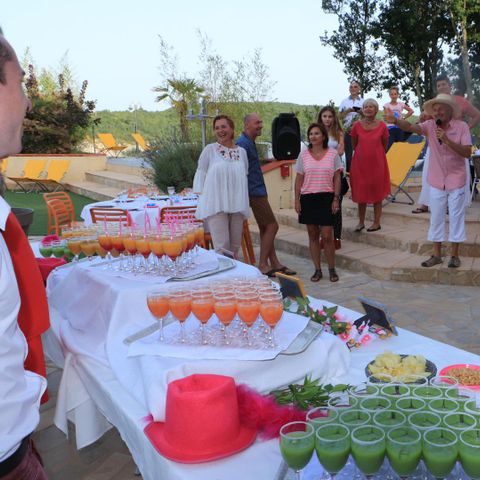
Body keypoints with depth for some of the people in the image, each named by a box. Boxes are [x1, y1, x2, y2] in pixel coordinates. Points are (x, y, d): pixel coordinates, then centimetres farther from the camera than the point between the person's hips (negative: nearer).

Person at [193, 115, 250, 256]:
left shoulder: (242, 152, 12)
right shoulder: (210, 149, 2)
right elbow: (201, 174, 5)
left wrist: (245, 204, 17)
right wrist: (201, 198, 0)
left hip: (237, 206, 4)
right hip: (216, 205, -4)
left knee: (235, 246, 8)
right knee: (222, 246, -13)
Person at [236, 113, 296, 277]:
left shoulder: (250, 142, 18)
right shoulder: (243, 143, -15)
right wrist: (245, 194, -21)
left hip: (258, 192, 10)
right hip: (254, 192, -10)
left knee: (266, 228, 11)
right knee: (271, 226, -7)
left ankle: (274, 264, 17)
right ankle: (263, 265, -1)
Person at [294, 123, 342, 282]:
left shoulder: (332, 154, 0)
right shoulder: (303, 155, 4)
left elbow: (337, 178, 2)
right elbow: (299, 179, 6)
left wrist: (336, 198, -5)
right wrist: (297, 200, 2)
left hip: (326, 197, -2)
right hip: (308, 198, 2)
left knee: (327, 236, -4)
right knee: (313, 235, 8)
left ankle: (332, 269, 13)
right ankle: (317, 270, 18)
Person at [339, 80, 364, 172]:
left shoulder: (363, 102, 8)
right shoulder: (345, 101, 10)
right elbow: (340, 117, 8)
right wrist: (347, 111, -9)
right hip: (348, 131, 1)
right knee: (348, 153, -1)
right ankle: (348, 172, 6)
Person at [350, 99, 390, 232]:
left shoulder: (382, 126, -5)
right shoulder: (357, 126, -3)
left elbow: (384, 145, 7)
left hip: (377, 163, -1)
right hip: (360, 163, 1)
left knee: (377, 192, 6)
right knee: (360, 192, 7)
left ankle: (377, 222, 16)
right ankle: (361, 222, 19)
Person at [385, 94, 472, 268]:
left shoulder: (461, 126, -10)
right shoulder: (431, 125, -5)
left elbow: (467, 152, -15)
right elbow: (411, 127, -23)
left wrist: (447, 140, -26)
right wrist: (395, 121, -42)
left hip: (456, 181, -2)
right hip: (436, 181, 2)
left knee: (456, 217, 5)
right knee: (436, 217, 9)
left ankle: (455, 255, 17)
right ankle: (436, 254, 20)